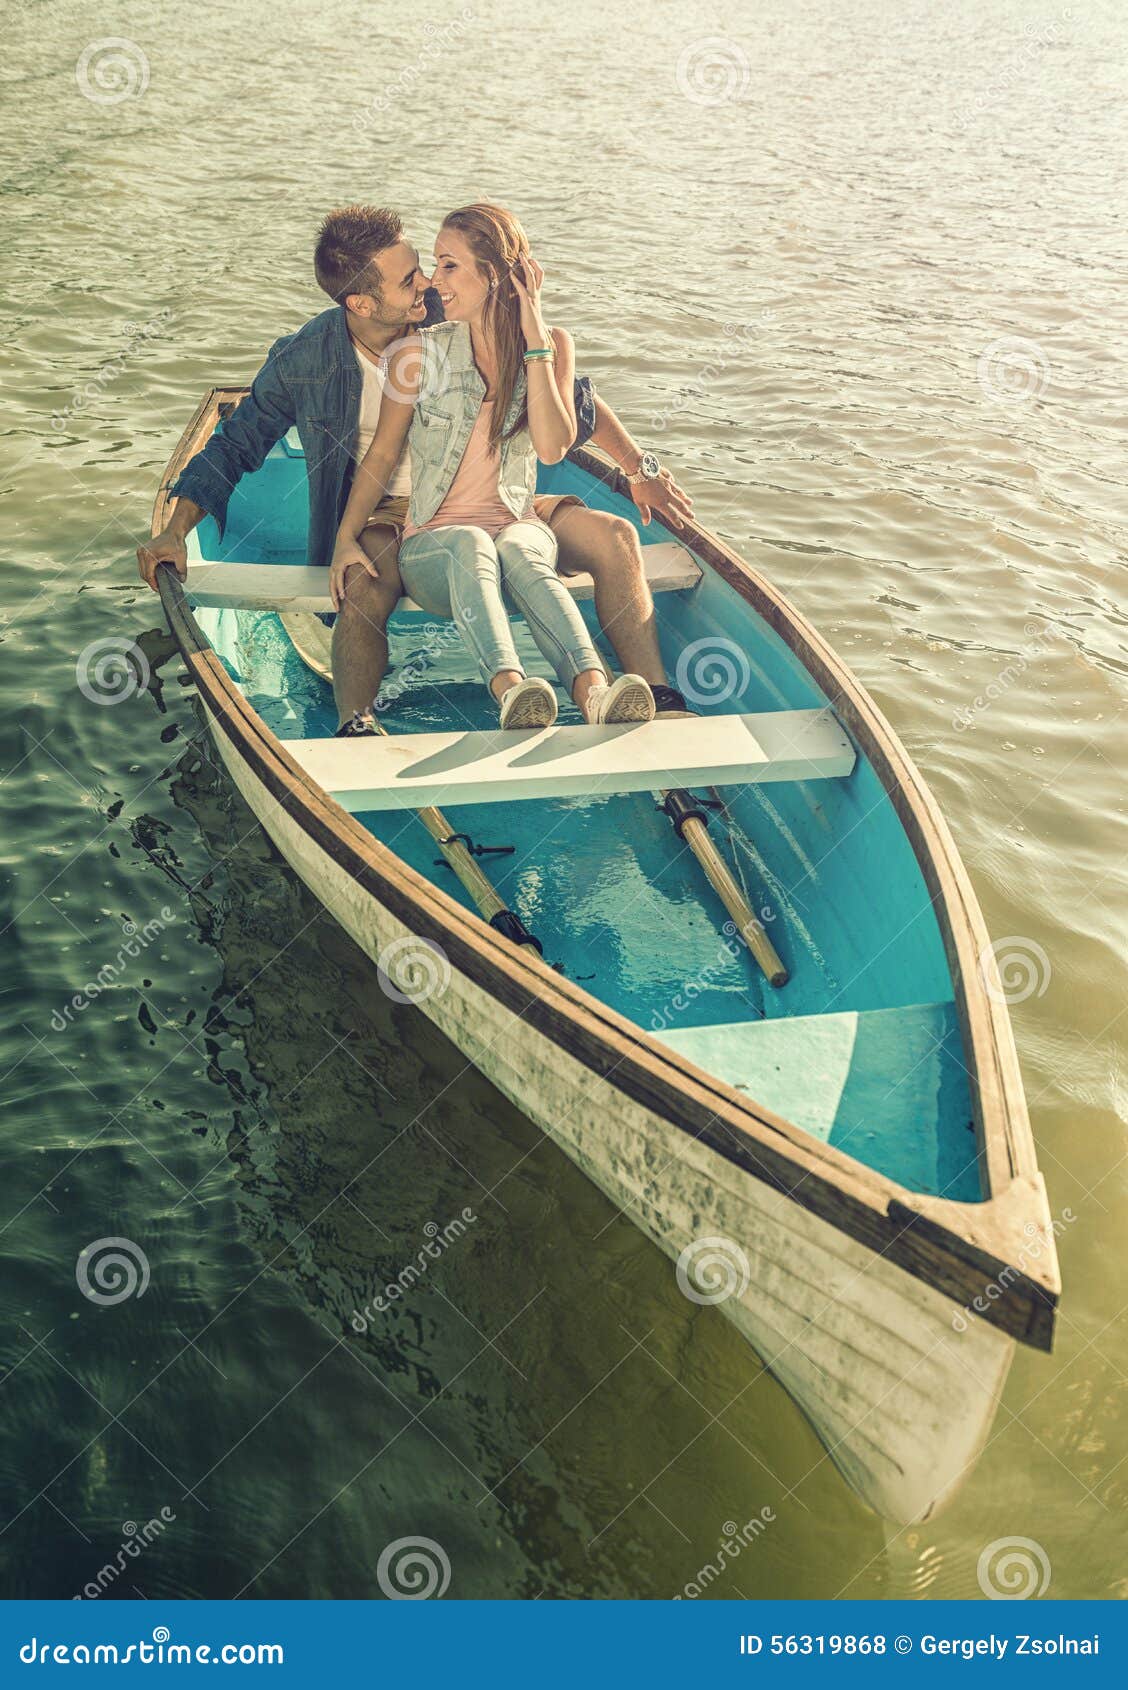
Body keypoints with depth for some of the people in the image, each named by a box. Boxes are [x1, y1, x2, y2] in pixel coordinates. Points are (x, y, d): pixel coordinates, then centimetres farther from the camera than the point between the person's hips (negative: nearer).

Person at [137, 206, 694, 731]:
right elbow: (235, 445, 3)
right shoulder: (304, 360, -9)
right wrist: (175, 531, -9)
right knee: (364, 585, -40)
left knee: (615, 538, -18)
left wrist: (640, 469, 6)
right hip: (388, 514, -2)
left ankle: (660, 703, -20)